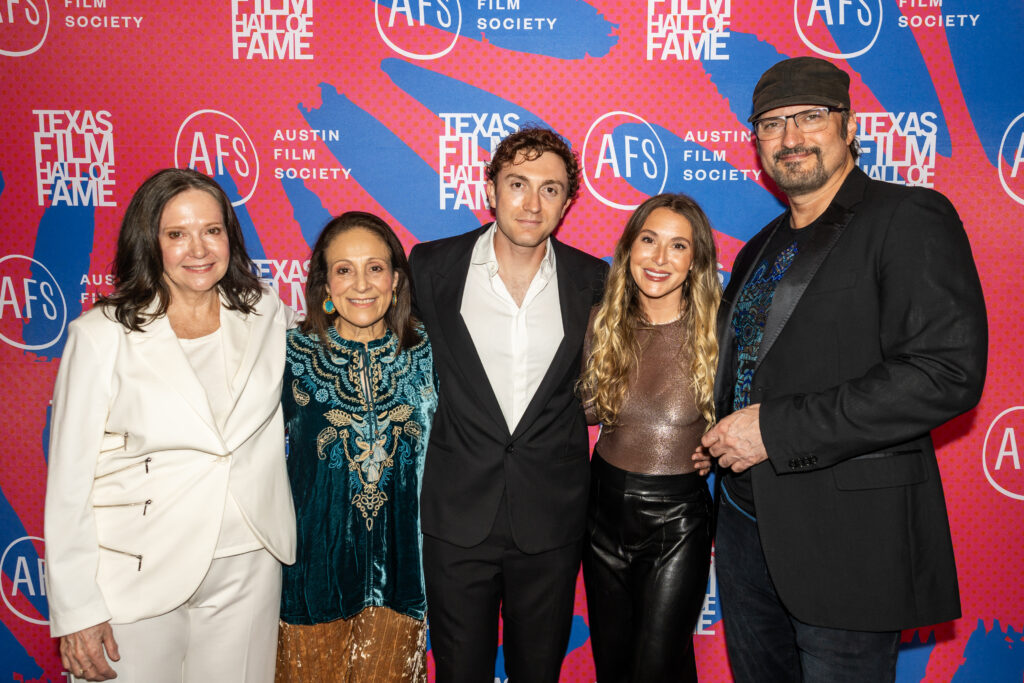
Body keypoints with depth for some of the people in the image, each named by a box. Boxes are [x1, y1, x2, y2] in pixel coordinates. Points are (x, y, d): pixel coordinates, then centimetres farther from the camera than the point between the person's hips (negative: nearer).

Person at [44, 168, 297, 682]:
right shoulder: (103, 334, -9)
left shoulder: (266, 315, 0)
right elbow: (70, 479, -7)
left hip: (247, 568, 3)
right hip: (140, 577, -2)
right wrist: (75, 610, -8)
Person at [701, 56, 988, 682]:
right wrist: (721, 437, 6)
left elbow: (948, 373, -21)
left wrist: (776, 429, -22)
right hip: (747, 525, 8)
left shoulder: (910, 219, -9)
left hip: (847, 540, -7)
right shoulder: (761, 250, 15)